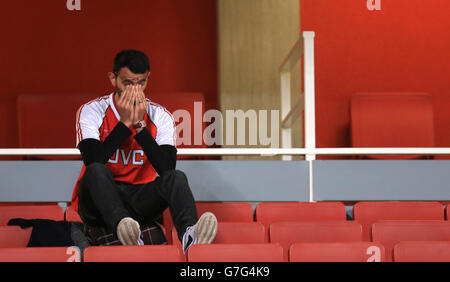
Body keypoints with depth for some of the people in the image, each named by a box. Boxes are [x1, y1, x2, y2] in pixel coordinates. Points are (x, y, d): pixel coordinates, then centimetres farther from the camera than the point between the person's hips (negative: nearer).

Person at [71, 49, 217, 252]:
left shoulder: (160, 117, 2)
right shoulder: (91, 111, -4)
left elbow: (167, 168, -13)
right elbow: (92, 161, -20)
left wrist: (139, 124, -18)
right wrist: (125, 123, -19)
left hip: (141, 201, 2)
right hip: (99, 203, -2)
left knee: (176, 177, -24)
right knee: (97, 171, -32)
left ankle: (189, 235, -53)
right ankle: (123, 227, -58)